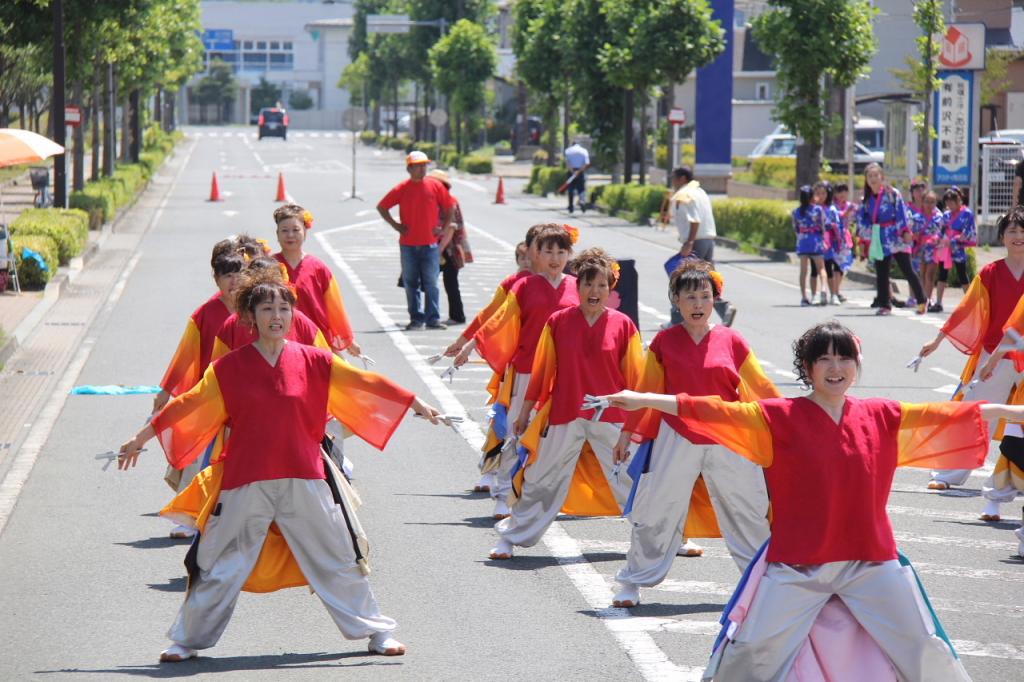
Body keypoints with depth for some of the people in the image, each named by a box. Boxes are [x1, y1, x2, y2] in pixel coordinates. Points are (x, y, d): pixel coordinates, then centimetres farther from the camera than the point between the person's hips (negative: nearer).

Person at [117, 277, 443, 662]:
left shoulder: (314, 362, 2)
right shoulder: (229, 368, -2)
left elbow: (365, 384, 6)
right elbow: (188, 405, 2)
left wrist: (418, 406, 9)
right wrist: (140, 439, 4)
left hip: (304, 482, 1)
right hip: (244, 485, -1)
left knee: (337, 559, 9)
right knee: (219, 567, 6)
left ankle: (376, 632, 21)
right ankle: (187, 640, 20)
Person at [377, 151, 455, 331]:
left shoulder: (435, 186, 1)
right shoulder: (402, 189, 1)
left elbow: (450, 207, 11)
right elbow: (381, 207, 9)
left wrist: (444, 228, 4)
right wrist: (395, 225, 2)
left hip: (430, 243, -1)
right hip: (408, 244, 1)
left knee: (431, 282, -2)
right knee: (411, 283, 3)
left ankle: (433, 319, 1)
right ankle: (416, 319, 9)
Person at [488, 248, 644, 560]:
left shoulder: (623, 325, -3)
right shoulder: (558, 322, -3)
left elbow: (635, 377, 3)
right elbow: (541, 370, 4)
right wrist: (525, 411, 8)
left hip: (611, 417, 0)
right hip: (564, 417, 0)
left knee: (630, 480, 7)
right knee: (541, 481, 9)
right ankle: (510, 538, 21)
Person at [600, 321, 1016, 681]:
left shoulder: (882, 417, 3)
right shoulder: (781, 418, -5)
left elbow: (950, 416, 6)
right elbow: (718, 412, -13)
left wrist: (1013, 411, 8)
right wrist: (642, 400, -21)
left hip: (873, 560, 2)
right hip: (798, 565, -2)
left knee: (923, 645, 6)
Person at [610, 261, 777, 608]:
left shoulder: (731, 341, -1)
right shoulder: (664, 342, 0)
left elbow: (760, 387, 5)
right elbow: (646, 391, 7)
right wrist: (627, 432, 10)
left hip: (727, 443, 0)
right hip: (675, 441, 0)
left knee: (750, 511, 7)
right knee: (655, 513, 4)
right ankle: (632, 583, 17)